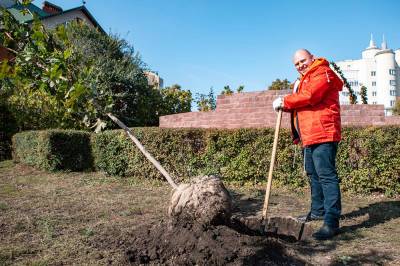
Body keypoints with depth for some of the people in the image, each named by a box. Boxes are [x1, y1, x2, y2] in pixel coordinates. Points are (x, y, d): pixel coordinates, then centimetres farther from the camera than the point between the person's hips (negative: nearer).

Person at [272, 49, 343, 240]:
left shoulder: (323, 73, -4)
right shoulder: (305, 79, 27)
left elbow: (309, 96, -21)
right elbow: (300, 104, 22)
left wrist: (285, 101, -10)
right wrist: (287, 105, 1)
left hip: (323, 133, -10)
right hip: (309, 136, 11)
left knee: (326, 175, -13)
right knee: (313, 174, 17)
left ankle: (332, 222, -11)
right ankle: (318, 211, 31)